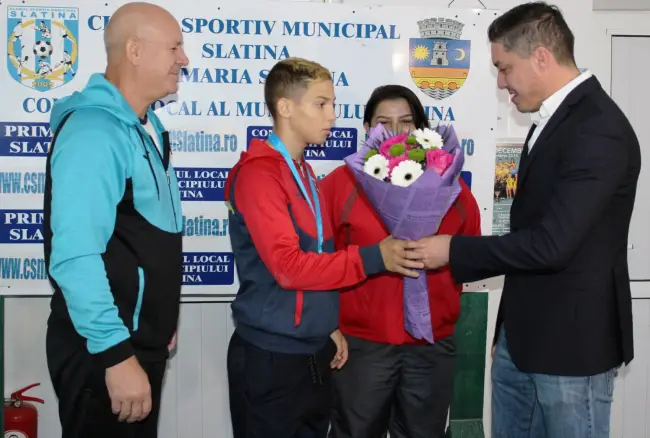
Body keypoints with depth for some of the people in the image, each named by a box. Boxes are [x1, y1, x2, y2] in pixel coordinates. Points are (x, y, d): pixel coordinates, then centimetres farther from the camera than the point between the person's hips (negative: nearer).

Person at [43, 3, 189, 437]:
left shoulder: (145, 128, 9)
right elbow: (76, 259, -28)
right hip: (104, 352, -9)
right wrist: (116, 354, -27)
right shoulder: (94, 132, -21)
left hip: (144, 342, 9)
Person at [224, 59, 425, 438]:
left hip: (313, 351, 8)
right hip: (271, 356, -8)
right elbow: (288, 266, -23)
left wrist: (329, 326, 11)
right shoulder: (258, 172, -16)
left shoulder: (303, 171, 12)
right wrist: (373, 258, -24)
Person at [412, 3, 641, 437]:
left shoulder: (598, 130, -21)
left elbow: (550, 245, -27)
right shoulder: (555, 117, 9)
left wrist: (453, 250, -16)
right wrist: (508, 329, 15)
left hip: (571, 341, -8)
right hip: (522, 334, 9)